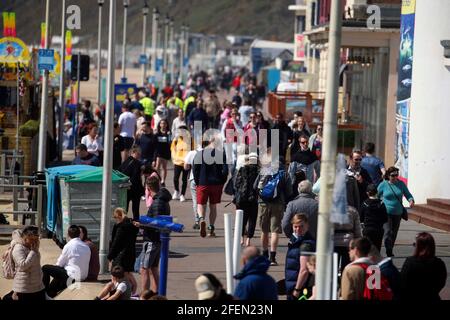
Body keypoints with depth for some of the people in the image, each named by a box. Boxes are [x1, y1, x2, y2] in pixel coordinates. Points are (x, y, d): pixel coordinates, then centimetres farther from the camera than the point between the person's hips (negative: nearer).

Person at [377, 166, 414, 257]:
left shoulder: (401, 184, 4)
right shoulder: (383, 185, -3)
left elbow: (408, 194, 9)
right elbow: (376, 196, 7)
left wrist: (411, 200, -12)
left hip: (397, 212, 3)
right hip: (386, 212, -3)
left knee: (394, 232, 10)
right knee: (388, 231, -16)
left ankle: (390, 250, 24)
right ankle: (388, 250, -12)